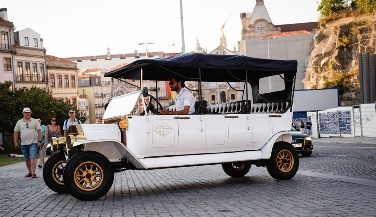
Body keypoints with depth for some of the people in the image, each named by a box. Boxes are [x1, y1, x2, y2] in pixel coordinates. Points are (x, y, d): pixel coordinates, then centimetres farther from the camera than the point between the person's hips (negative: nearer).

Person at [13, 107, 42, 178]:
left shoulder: (35, 121, 2)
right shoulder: (19, 122, 9)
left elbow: (39, 131, -1)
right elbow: (16, 132, 11)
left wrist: (39, 141, -8)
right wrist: (15, 142, 4)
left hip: (33, 143, -4)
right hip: (23, 144, 4)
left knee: (33, 158, -13)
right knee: (27, 159, 11)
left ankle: (33, 173, -15)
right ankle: (30, 172, 23)